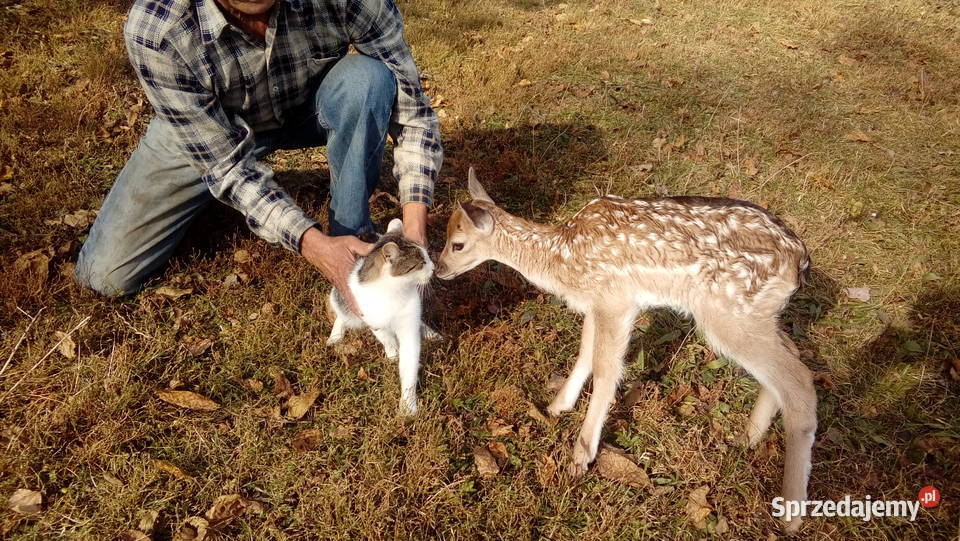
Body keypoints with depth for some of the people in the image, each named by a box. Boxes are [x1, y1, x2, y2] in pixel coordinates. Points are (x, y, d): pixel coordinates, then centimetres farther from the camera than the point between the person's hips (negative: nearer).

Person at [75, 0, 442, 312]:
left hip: (308, 112, 1)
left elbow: (409, 107, -24)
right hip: (203, 131, 0)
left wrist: (415, 231, -35)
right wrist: (317, 247, -40)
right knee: (105, 276, -5)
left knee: (367, 77, -34)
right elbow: (225, 163, -28)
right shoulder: (154, 31, -35)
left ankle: (352, 236, -14)